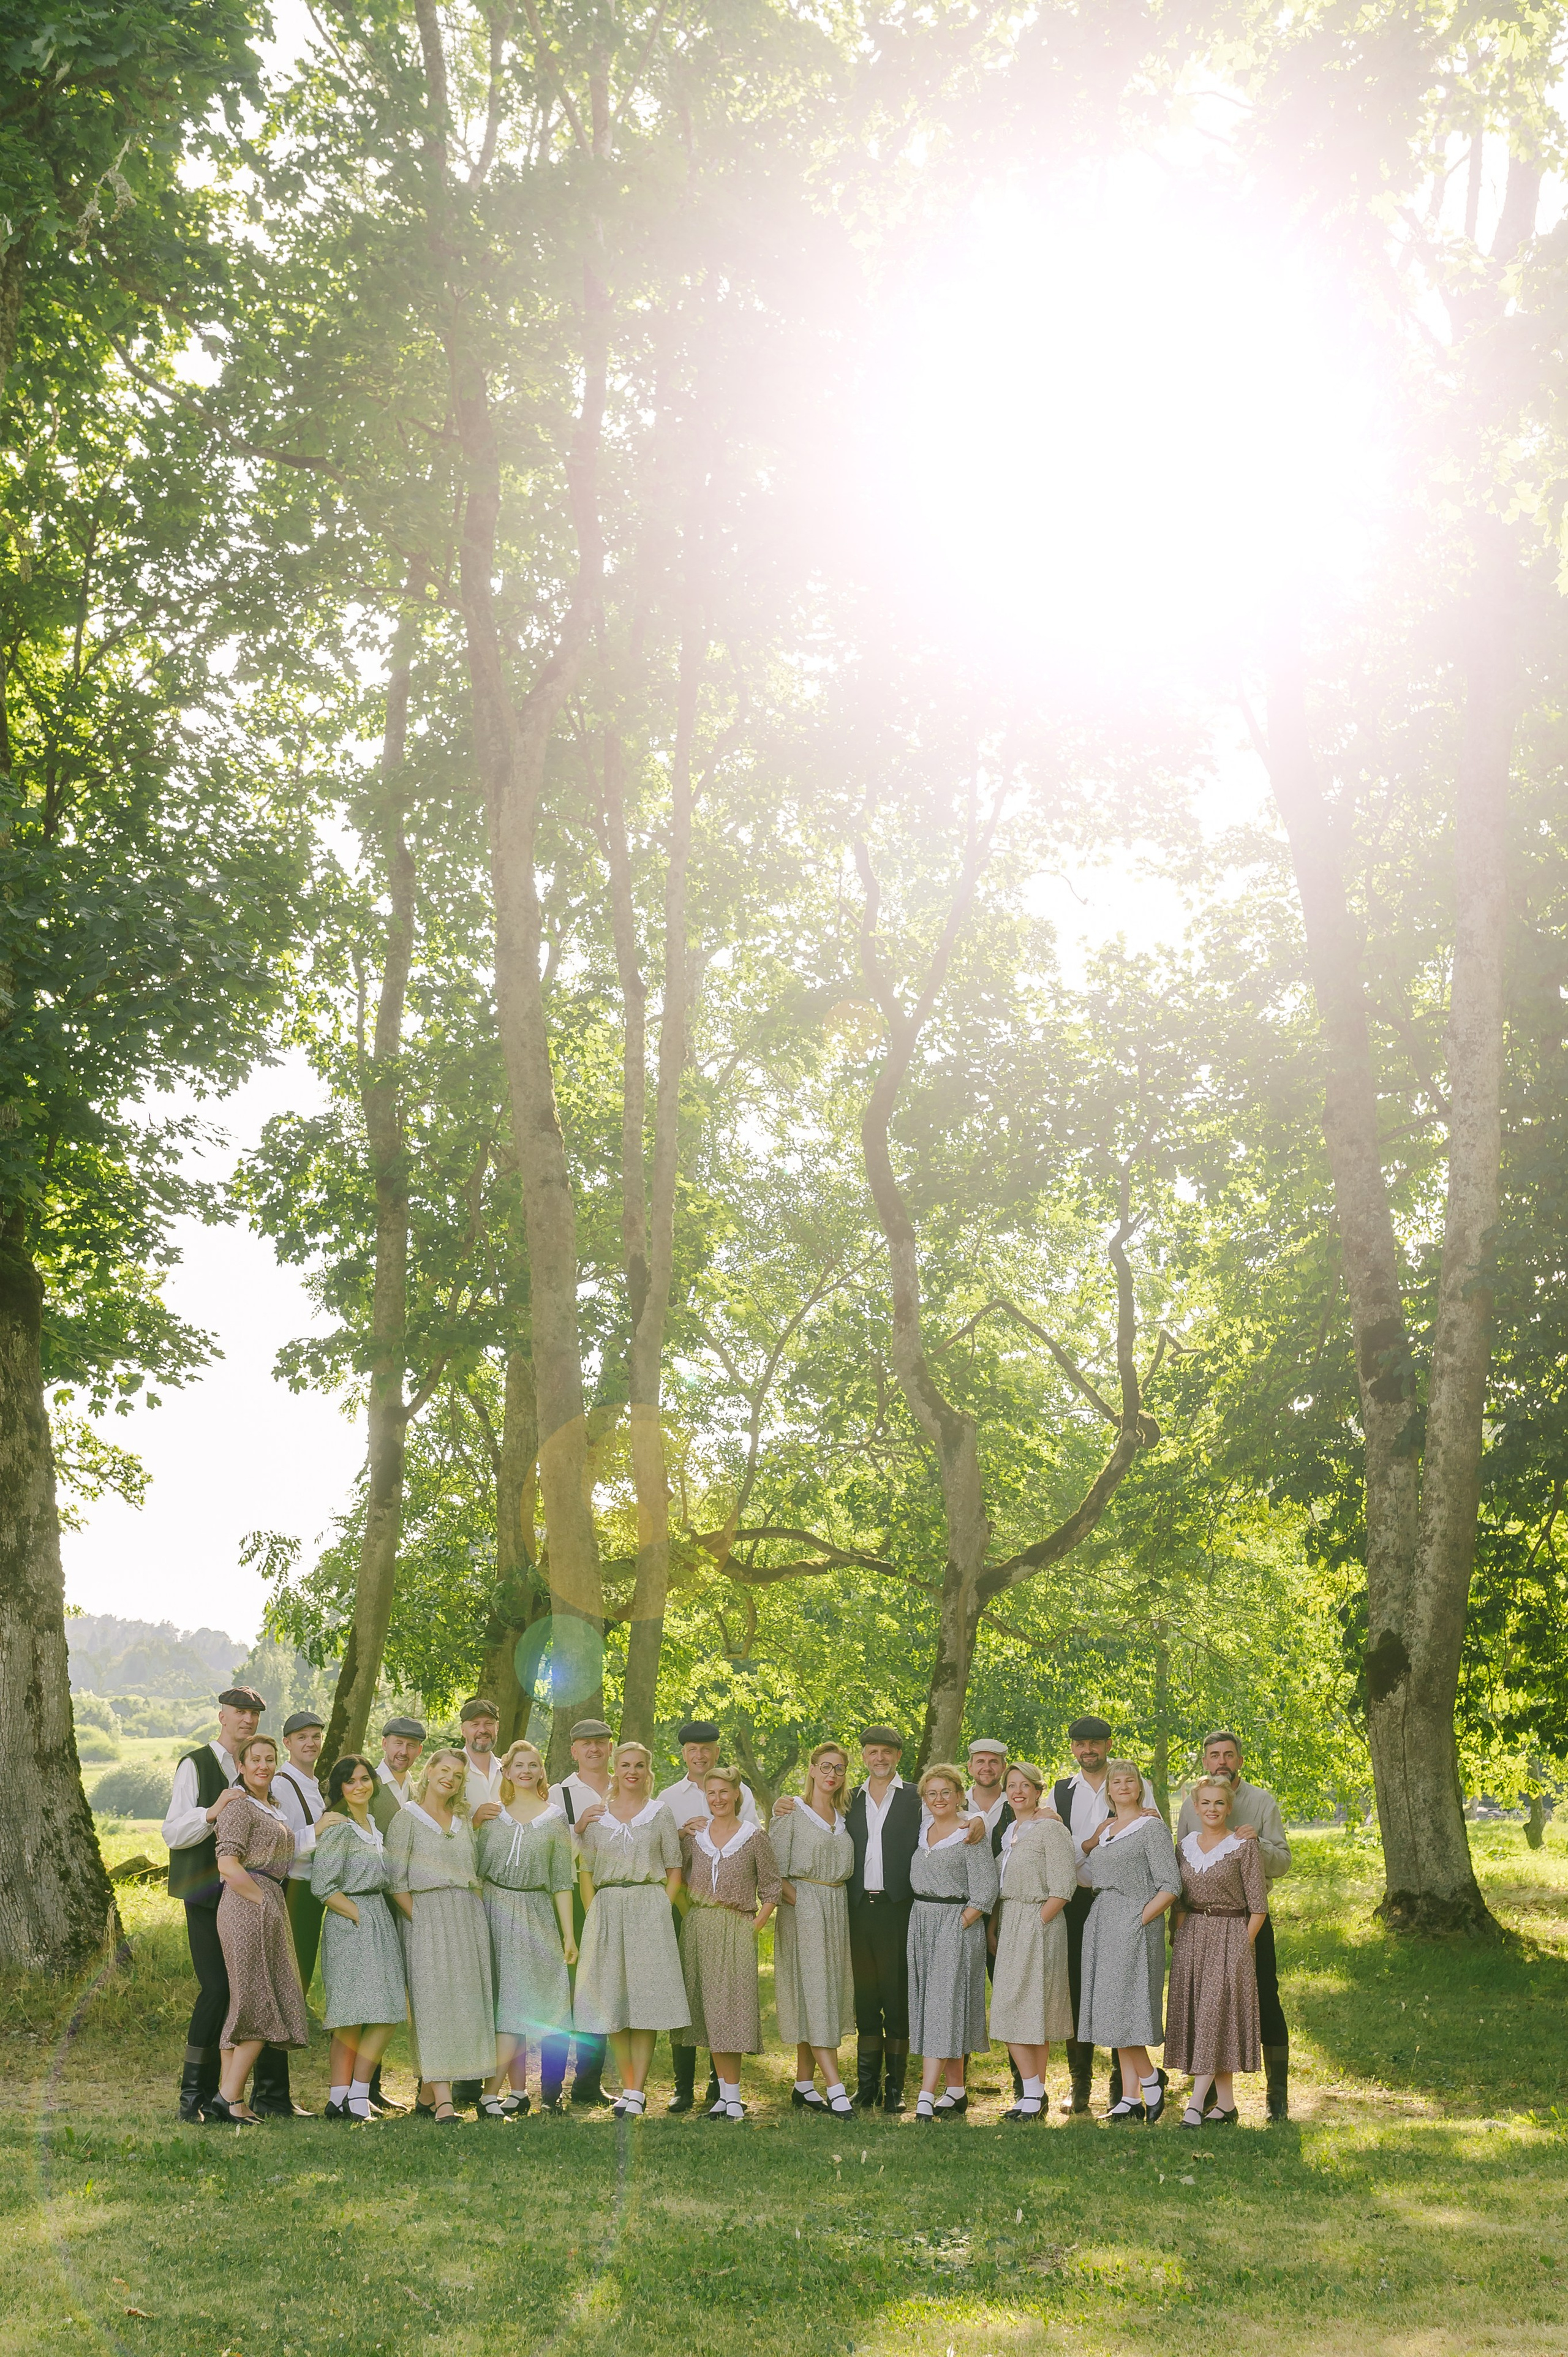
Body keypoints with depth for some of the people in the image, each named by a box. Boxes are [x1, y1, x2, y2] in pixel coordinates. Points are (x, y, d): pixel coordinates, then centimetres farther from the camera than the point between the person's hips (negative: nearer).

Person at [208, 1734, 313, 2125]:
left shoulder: (273, 1807, 21)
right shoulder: (238, 1806, -8)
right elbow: (228, 1865, -16)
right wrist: (262, 1899, -14)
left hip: (269, 1906, 10)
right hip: (248, 1905, -10)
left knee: (244, 2004, 7)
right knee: (260, 2004, -11)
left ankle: (226, 2098, 8)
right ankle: (230, 2097, -11)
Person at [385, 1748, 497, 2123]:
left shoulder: (463, 1820, 16)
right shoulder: (408, 1818, 0)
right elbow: (396, 1881, -5)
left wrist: (471, 1916, 6)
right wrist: (422, 1920, -10)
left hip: (468, 1919, 5)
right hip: (426, 1918, -5)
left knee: (462, 2004, 0)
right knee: (434, 2002, -10)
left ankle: (427, 2094, 7)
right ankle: (442, 2101, -13)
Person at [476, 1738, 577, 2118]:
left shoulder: (555, 1817, 6)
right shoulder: (493, 1816, 9)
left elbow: (562, 1880, 4)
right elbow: (477, 1870, 11)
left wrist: (568, 1933, 0)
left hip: (536, 1915, -1)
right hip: (496, 1913, 1)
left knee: (516, 2002, -8)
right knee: (506, 2001, 0)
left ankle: (490, 2095, -10)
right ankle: (518, 2091, 8)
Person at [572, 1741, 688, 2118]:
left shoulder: (660, 1813, 7)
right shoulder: (596, 1815, 12)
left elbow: (674, 1870, 7)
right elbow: (586, 1870, 12)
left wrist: (663, 1907, -5)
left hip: (649, 1906, -2)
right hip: (607, 1909, 2)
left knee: (646, 1995, -8)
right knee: (613, 1999, 1)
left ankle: (638, 2091, -6)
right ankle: (627, 2086, 9)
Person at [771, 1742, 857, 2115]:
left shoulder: (842, 1819, 15)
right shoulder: (791, 1813, -3)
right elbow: (775, 1870, -7)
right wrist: (796, 1900, -15)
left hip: (836, 1911, 6)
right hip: (802, 1908, -6)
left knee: (828, 1993, 5)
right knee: (813, 1990, -10)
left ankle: (804, 2084, 12)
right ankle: (835, 2088, -16)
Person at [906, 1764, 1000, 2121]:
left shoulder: (971, 1837, -8)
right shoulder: (922, 1836, 12)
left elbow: (985, 1894, -11)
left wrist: (960, 1925, -15)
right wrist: (922, 1925, 11)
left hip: (957, 1925, -7)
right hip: (921, 1924, 7)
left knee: (943, 2005, -11)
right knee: (928, 2006, 6)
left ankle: (926, 2100, -17)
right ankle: (957, 2094, 14)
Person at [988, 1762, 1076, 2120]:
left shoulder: (1051, 1829, -10)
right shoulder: (1009, 1831, 15)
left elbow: (1063, 1888, -15)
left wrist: (1036, 1923, -17)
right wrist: (995, 1925, 8)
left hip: (1039, 1924, -8)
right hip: (1009, 1926, 8)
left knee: (1032, 2007, -7)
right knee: (1010, 2008, 5)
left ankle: (1033, 2097, -3)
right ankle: (1033, 2094, 9)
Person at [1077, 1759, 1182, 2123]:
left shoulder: (1151, 1826, -5)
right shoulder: (1104, 1831, 17)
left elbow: (1170, 1885, -10)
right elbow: (1089, 1876, 21)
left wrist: (1141, 1919, -15)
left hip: (1135, 1925, -8)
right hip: (1102, 1924, 8)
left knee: (1124, 2008, -12)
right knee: (1113, 2013, 5)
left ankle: (1150, 2079, 4)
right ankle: (1131, 2099, 7)